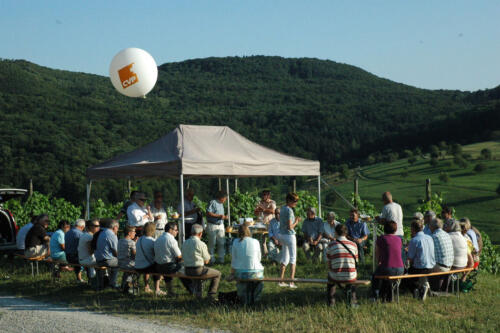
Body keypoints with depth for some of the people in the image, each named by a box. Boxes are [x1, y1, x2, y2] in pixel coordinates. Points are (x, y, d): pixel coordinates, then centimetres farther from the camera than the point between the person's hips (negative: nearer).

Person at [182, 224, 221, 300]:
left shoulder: (185, 243, 5)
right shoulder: (201, 244, -13)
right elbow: (206, 261, -5)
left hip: (187, 270, 7)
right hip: (198, 270, -7)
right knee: (217, 274, 12)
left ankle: (197, 292, 38)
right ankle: (212, 295, 7)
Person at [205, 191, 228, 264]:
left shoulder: (221, 204, 17)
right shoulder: (213, 203, -10)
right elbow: (208, 213, -18)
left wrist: (224, 217, 7)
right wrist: (219, 216, -18)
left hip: (221, 225, 8)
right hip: (213, 225, -8)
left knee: (222, 243, 4)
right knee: (212, 243, -1)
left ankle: (221, 259, 11)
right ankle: (211, 260, 7)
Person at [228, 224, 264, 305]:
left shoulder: (236, 242, -2)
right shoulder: (256, 242, -2)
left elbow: (233, 260, 3)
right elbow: (259, 259, 7)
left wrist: (232, 274, 14)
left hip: (240, 272, -1)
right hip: (255, 272, 1)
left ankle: (244, 298, 35)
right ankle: (255, 297, 40)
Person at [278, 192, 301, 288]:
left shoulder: (282, 208, 10)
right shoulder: (289, 210, -17)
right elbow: (290, 227, -21)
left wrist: (295, 220, 13)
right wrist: (296, 222, -4)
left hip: (282, 235, 9)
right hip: (289, 235, -8)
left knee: (284, 259, 15)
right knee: (293, 259, -1)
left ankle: (281, 281, 16)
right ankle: (291, 282, -5)